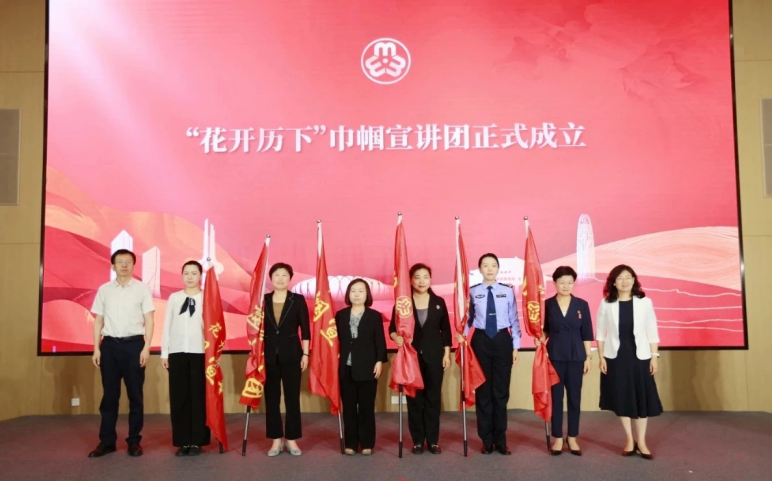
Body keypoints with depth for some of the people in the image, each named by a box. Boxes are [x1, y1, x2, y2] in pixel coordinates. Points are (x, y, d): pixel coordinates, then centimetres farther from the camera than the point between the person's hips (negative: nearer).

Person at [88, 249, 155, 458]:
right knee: (109, 394, 7)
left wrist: (146, 347, -8)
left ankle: (134, 440, 14)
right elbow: (98, 320, 9)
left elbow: (149, 320, 0)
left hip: (134, 344, -2)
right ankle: (107, 441, 17)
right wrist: (96, 348, 3)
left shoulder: (142, 289, 1)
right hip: (110, 344, 2)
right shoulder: (104, 289, 7)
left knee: (135, 394, 5)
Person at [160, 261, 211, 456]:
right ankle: (182, 441, 14)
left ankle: (197, 441, 12)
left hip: (200, 352, -2)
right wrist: (164, 352, 6)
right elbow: (167, 326, 8)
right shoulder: (174, 298, 7)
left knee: (199, 396, 2)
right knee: (178, 397, 5)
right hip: (177, 353, 2)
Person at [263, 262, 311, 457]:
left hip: (292, 353, -2)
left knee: (292, 397, 3)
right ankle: (276, 440, 16)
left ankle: (291, 439, 14)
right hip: (269, 354, 2)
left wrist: (305, 354, -5)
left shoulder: (298, 300, -1)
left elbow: (305, 329, -1)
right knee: (271, 397, 6)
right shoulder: (263, 300, 4)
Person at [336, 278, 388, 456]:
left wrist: (380, 361, -10)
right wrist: (337, 362, 1)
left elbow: (380, 341, -1)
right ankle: (350, 443, 14)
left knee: (366, 407, 3)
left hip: (367, 368, -2)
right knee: (348, 407, 6)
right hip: (346, 368, 2)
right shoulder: (340, 315, 9)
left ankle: (367, 444, 11)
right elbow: (337, 340, 7)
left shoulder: (375, 316, 3)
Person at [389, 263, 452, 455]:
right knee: (414, 398, 3)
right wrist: (396, 337, -24)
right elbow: (392, 328, -2)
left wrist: (447, 354, 1)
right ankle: (418, 440, 12)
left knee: (433, 397, 5)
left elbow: (446, 330, 6)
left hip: (434, 356, 1)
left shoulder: (439, 302, 4)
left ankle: (433, 440, 14)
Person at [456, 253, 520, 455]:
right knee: (483, 391, 8)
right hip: (481, 341, 0)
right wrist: (462, 335, -15)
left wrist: (516, 346, -1)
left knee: (501, 391, 7)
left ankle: (501, 440, 21)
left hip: (502, 340, 0)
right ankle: (487, 440, 21)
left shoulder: (508, 291, 0)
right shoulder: (473, 292, 1)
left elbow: (514, 320, 1)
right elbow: (469, 318, 3)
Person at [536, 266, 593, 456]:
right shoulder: (548, 304, -1)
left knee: (574, 397, 7)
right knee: (556, 396, 4)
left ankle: (572, 438, 19)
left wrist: (588, 357, 1)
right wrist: (540, 338, -11)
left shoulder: (582, 304, 0)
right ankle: (558, 438, 15)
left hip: (576, 356, 1)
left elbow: (586, 333, 2)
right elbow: (546, 329, 9)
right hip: (554, 356, 0)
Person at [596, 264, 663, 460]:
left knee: (642, 397, 4)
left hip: (640, 356, 0)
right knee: (621, 398, 7)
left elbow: (652, 331, 1)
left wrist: (654, 356, -2)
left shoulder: (645, 302, -3)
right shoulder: (606, 303, -3)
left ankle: (641, 441, 16)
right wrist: (601, 357, -2)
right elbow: (600, 332, 2)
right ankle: (629, 439, 21)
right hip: (615, 356, 0)